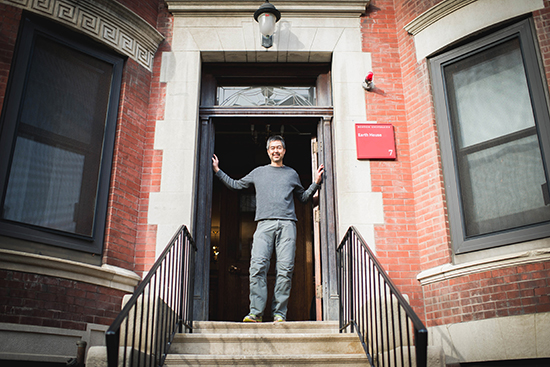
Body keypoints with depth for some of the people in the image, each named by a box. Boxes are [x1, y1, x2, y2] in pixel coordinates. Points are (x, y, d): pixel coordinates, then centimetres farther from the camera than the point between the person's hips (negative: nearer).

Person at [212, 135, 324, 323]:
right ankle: (256, 313, -11)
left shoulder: (292, 174, 22)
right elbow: (236, 185, 30)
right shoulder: (258, 172, 22)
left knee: (285, 268, -7)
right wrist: (218, 171, 26)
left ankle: (279, 313, -3)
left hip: (287, 224, 0)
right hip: (265, 223, 0)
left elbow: (303, 197, 31)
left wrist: (316, 183, 19)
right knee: (258, 266, -14)